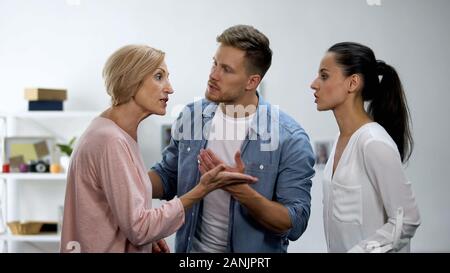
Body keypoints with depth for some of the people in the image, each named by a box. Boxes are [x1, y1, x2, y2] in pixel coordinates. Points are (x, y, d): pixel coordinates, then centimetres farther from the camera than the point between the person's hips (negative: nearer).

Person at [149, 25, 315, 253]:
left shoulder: (290, 138, -20)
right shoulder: (191, 117, -6)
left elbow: (294, 224, -20)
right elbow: (167, 178, 6)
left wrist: (241, 191, -33)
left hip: (253, 249, -3)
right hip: (193, 247, 4)